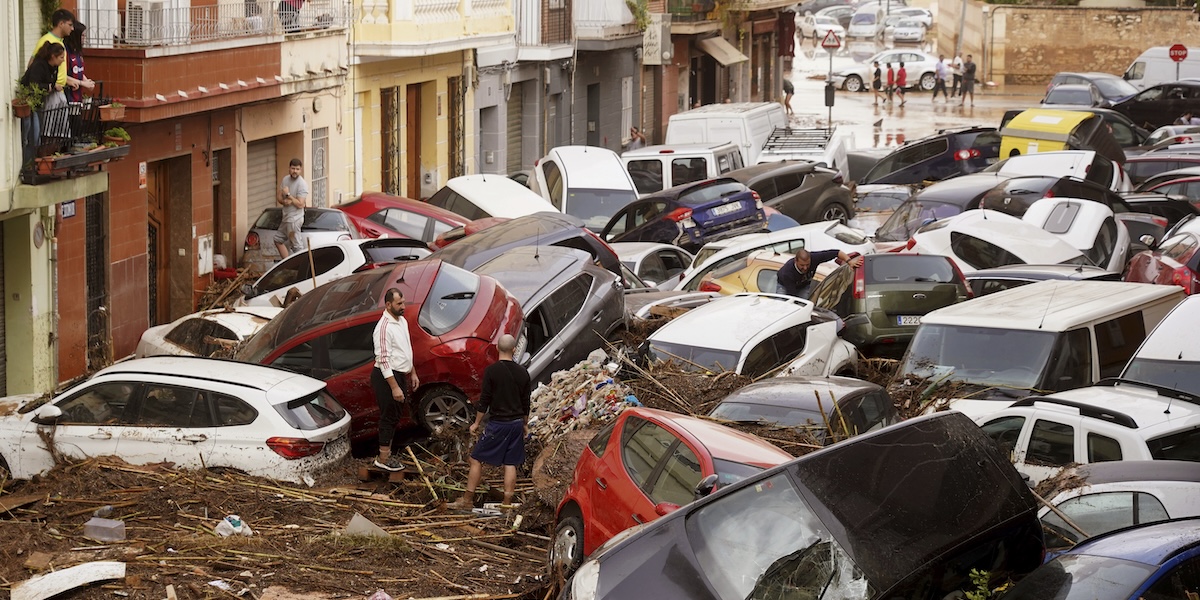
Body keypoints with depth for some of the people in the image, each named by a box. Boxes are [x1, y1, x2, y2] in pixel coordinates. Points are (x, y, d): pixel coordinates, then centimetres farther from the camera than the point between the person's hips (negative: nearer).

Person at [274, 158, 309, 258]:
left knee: (296, 246, -6)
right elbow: (280, 197, 9)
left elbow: (300, 204, -21)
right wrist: (284, 201, -13)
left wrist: (288, 195, -18)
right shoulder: (285, 179, 6)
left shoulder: (302, 184, -18)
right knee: (278, 240, 17)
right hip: (286, 217, 9)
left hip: (295, 219, -9)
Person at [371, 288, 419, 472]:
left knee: (393, 417, 17)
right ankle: (383, 459, 5)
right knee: (389, 417, -3)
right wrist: (394, 387, -26)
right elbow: (384, 360, -24)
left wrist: (412, 373, 21)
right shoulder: (384, 327, -22)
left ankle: (387, 454, 27)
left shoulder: (402, 321, 8)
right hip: (387, 377, -9)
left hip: (399, 375, 9)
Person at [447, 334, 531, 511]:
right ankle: (507, 503, 8)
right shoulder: (522, 373, 2)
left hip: (498, 423, -5)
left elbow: (484, 400, -10)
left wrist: (477, 423, 1)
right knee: (510, 464, 8)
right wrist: (525, 424, 22)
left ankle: (467, 500, 5)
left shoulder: (491, 370, -12)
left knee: (477, 459, 4)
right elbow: (525, 402, 9)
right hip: (517, 423, 5)